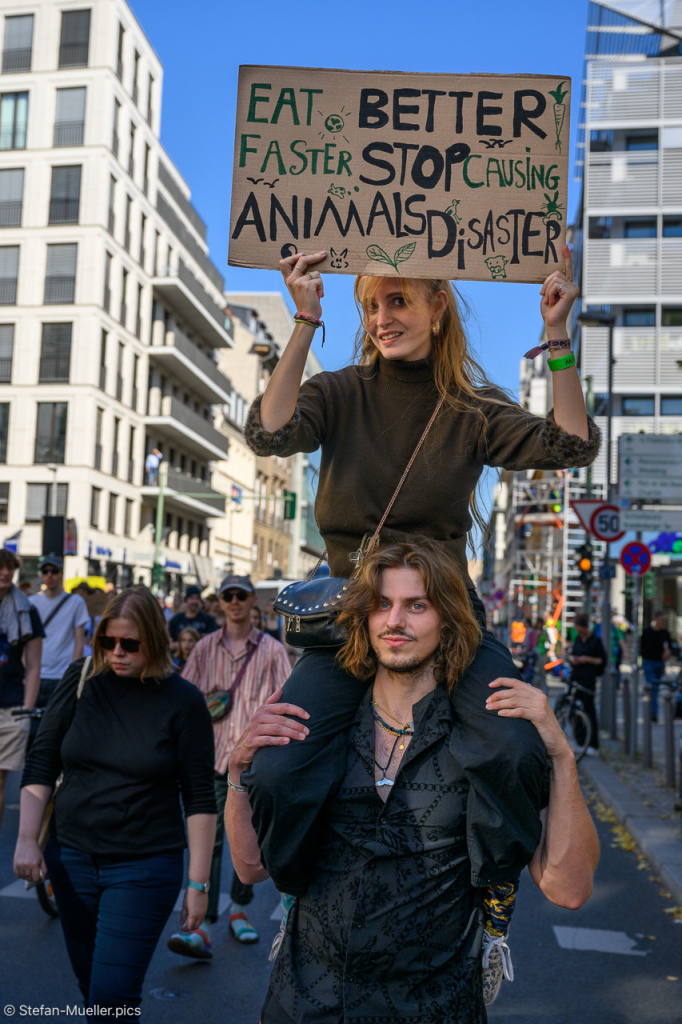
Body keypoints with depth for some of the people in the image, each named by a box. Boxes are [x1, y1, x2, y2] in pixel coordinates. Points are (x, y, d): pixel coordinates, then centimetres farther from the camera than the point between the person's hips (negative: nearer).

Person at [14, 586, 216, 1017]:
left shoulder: (183, 701, -10)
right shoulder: (82, 680, -3)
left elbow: (200, 799, -7)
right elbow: (41, 764, 3)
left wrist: (198, 883, -7)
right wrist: (27, 839, -6)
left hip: (145, 868, -3)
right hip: (71, 856, 4)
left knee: (113, 997, -7)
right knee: (89, 985, 16)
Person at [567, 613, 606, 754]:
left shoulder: (595, 640, -6)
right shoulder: (577, 639, 12)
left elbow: (602, 660, -6)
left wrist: (588, 659, -18)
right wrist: (571, 658, 0)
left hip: (588, 679, -6)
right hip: (575, 676, 7)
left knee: (589, 708, -4)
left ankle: (593, 744, 2)